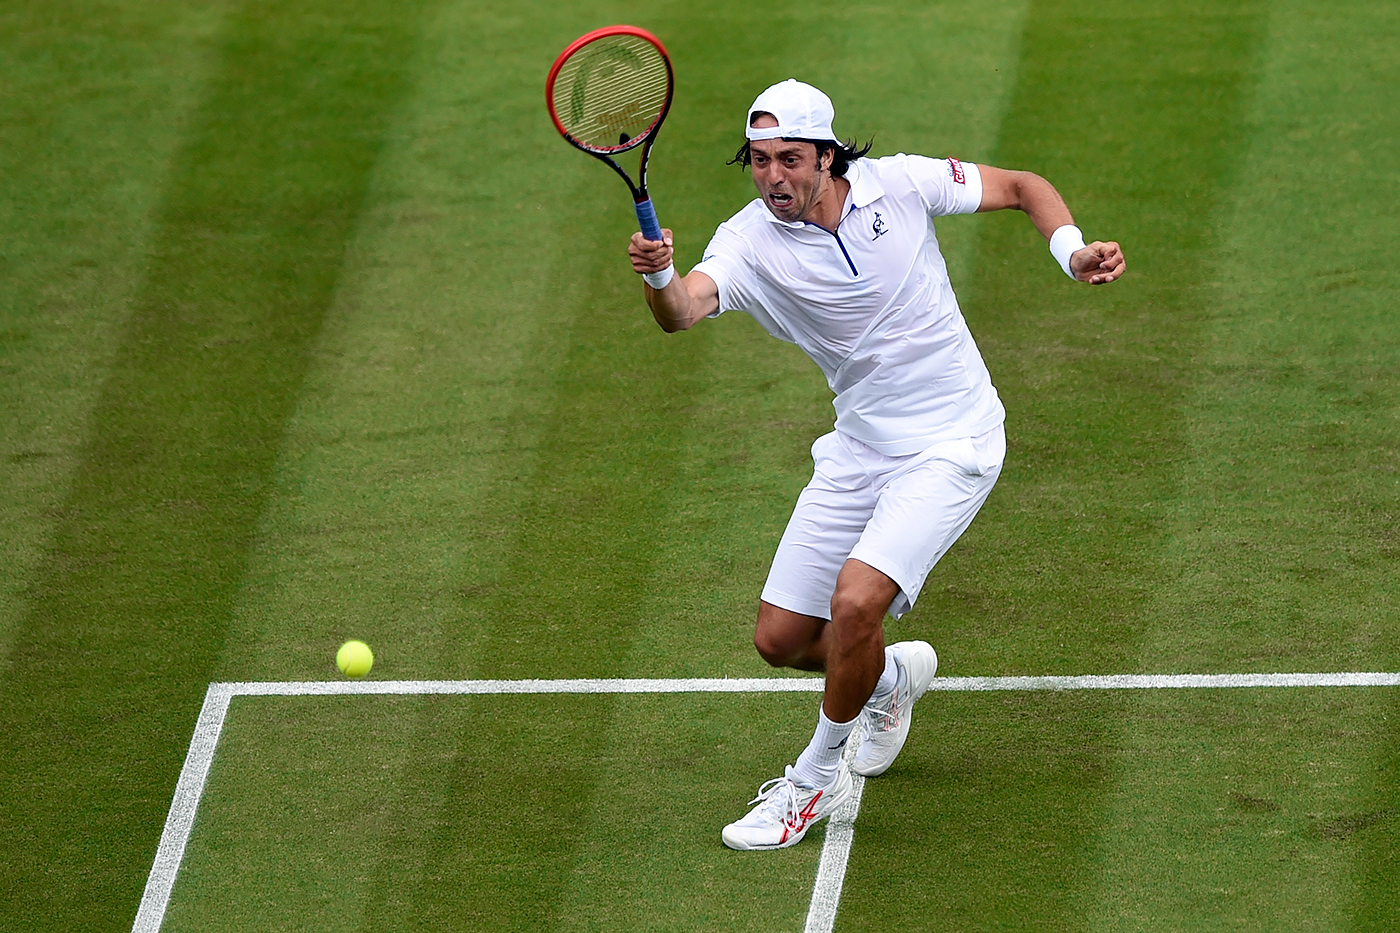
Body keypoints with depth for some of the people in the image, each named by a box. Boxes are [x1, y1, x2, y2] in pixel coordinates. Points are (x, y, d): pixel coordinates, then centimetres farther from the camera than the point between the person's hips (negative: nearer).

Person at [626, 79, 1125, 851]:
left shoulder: (899, 184, -12)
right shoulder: (749, 241, -12)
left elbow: (1023, 188, 3)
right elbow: (683, 310, -33)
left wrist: (1072, 250, -15)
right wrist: (659, 276, -55)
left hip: (951, 445, -4)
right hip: (858, 451, 4)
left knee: (856, 601, -23)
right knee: (780, 638, 5)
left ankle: (815, 779, 1)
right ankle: (893, 677, 39)